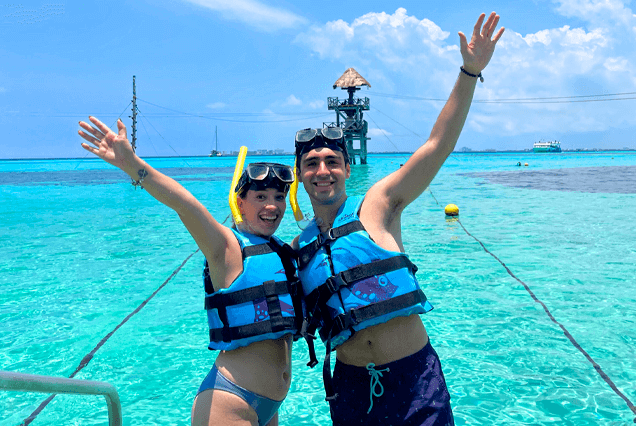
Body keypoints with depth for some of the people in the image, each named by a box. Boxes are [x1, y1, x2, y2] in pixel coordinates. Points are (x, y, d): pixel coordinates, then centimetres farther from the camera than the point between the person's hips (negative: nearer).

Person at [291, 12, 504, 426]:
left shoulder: (376, 206, -3)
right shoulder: (299, 247, 6)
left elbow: (438, 145, -11)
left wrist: (470, 72, -18)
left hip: (414, 376, -2)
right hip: (351, 386, 3)